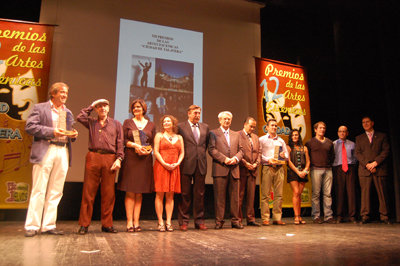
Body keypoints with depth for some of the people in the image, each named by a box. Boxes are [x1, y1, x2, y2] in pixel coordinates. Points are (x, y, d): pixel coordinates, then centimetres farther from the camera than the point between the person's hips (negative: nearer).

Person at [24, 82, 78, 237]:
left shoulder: (68, 113, 21)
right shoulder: (40, 108, 6)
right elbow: (29, 127, -5)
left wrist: (73, 135, 1)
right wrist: (52, 131, -15)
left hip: (63, 152, 5)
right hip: (45, 151, -5)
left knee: (56, 191, 5)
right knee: (39, 190, -4)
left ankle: (48, 226, 12)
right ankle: (32, 226, 5)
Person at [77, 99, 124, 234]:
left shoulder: (116, 124, 18)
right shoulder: (91, 122, 20)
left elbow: (120, 143, 10)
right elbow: (80, 117, 1)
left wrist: (118, 159, -3)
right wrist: (91, 106, 15)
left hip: (110, 159, 0)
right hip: (93, 157, 0)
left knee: (108, 193, 1)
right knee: (88, 192, -1)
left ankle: (107, 224, 9)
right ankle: (84, 224, 6)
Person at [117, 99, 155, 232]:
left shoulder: (151, 125, 14)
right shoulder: (127, 122, 10)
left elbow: (154, 143, 11)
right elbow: (123, 140, 2)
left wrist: (148, 150, -9)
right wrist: (135, 145, -13)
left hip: (145, 160, 2)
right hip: (130, 159, -2)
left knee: (139, 192, 3)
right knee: (130, 192, -4)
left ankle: (136, 221, 7)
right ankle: (129, 222, 0)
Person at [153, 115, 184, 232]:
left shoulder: (179, 137, 16)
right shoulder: (159, 135, 8)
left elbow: (182, 153, 12)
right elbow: (156, 151, -2)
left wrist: (177, 163, -6)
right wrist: (165, 164, -12)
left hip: (174, 168, 3)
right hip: (161, 167, -3)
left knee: (170, 196, 4)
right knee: (160, 194, -3)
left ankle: (168, 222, 7)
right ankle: (160, 222, 2)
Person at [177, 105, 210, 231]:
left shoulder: (205, 127, 13)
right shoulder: (180, 126, 1)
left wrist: (202, 154, 12)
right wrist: (181, 158, 1)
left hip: (201, 164, 4)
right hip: (186, 164, -3)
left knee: (200, 194, 7)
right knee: (185, 194, 2)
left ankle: (199, 221, 16)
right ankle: (183, 221, 11)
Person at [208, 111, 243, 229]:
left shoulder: (236, 134, 21)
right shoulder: (213, 133, 8)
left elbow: (241, 150, 16)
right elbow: (211, 149, -3)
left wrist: (236, 158, -6)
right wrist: (224, 159, -13)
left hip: (234, 169, 4)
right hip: (220, 169, -4)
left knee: (235, 196, 5)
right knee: (219, 196, -1)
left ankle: (235, 220, 14)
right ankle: (219, 221, 6)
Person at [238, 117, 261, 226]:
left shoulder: (255, 137, 18)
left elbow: (259, 152, 16)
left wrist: (256, 163, -1)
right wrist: (245, 163, -13)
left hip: (253, 170, 6)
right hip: (241, 169, -6)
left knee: (251, 195, 8)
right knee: (240, 195, 0)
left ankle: (250, 219, 14)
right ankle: (238, 219, 8)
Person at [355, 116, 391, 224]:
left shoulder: (382, 136, 13)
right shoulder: (359, 138, 17)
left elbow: (385, 151, 2)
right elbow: (358, 153, 6)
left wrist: (375, 162, -10)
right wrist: (367, 164, -9)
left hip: (380, 169, -1)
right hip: (364, 169, 1)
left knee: (382, 192, -1)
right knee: (365, 192, -2)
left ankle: (384, 216, 6)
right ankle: (365, 216, 0)